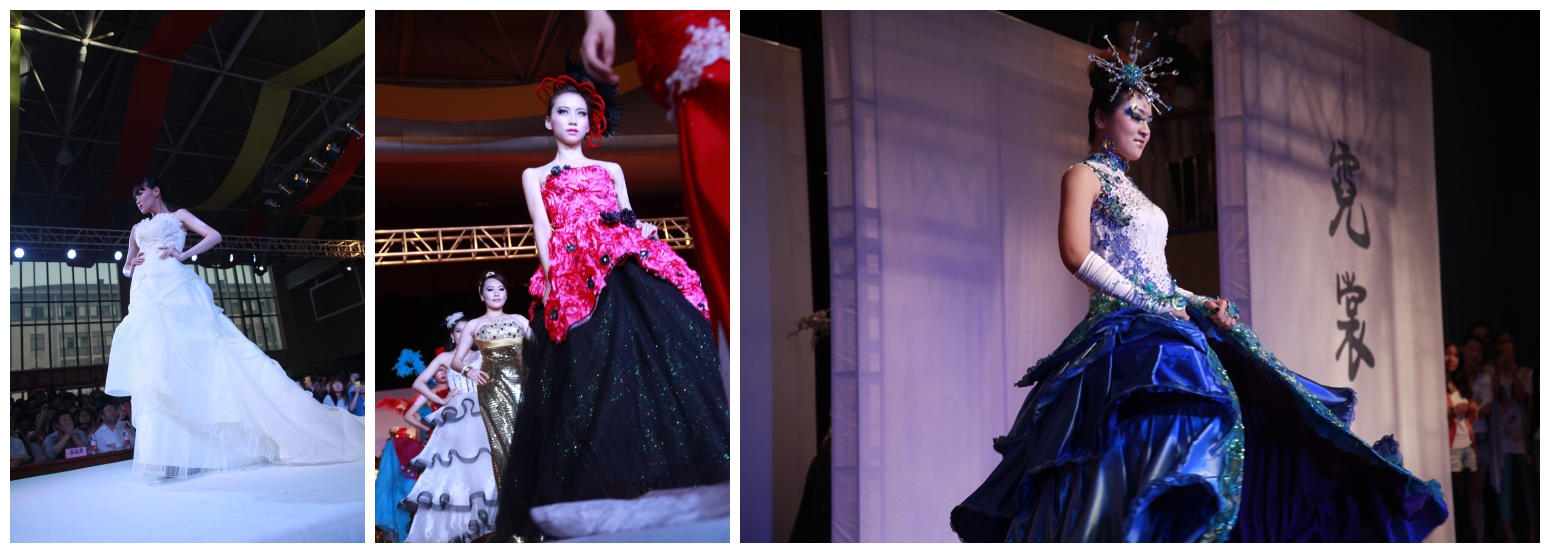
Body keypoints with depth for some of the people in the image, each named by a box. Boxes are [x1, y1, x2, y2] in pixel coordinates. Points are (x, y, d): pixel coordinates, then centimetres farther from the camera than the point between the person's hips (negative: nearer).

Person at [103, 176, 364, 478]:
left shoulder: (177, 215, 14)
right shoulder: (137, 229, 29)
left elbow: (214, 236, 2)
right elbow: (126, 268, 35)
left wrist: (183, 254, -10)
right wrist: (132, 265, 11)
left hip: (176, 290, -5)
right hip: (146, 297, 5)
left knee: (201, 353, -16)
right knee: (154, 362, -6)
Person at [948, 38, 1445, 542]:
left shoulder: (1128, 190, 26)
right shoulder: (1083, 175, 1)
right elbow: (1076, 255, -16)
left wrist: (1201, 305, 7)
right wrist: (1150, 306, -15)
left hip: (1169, 335, 9)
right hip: (1125, 335, -8)